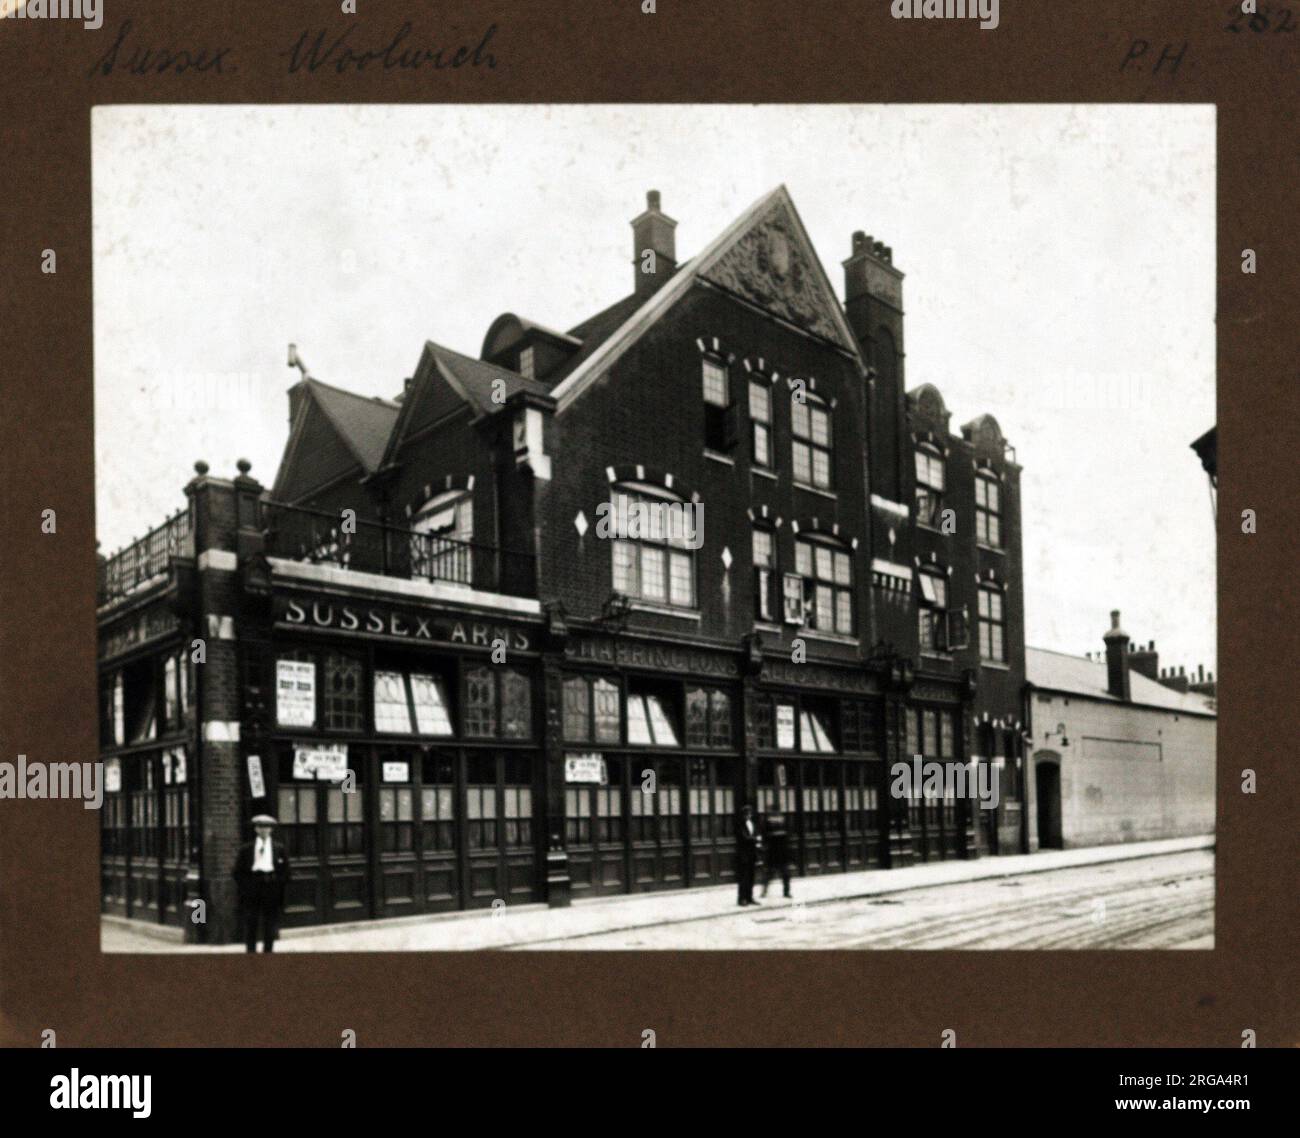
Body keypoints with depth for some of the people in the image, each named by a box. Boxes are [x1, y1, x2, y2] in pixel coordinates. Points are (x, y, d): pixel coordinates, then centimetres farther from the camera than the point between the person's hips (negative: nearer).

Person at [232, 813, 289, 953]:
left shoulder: (279, 848, 8)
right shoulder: (246, 849, 6)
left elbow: (285, 870, 8)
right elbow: (238, 872, 7)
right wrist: (243, 887, -2)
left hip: (271, 887, 0)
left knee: (270, 928, 4)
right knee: (250, 926, 2)